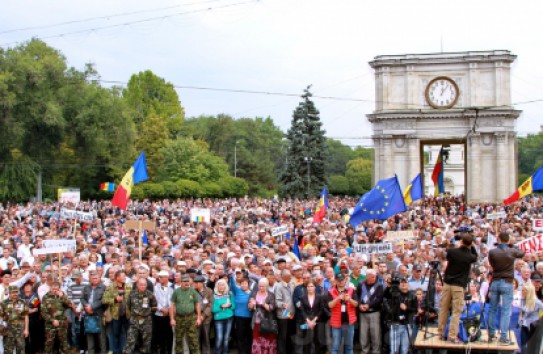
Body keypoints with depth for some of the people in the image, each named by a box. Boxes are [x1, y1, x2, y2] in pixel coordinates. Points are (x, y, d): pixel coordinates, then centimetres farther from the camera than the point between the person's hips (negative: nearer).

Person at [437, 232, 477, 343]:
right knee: (456, 311, 2)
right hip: (459, 286, -2)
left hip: (447, 283, 2)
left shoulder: (451, 251, -6)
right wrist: (471, 246, 8)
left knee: (443, 309, 12)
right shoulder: (470, 256, -9)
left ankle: (441, 333, 19)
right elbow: (475, 257, 15)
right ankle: (452, 335, -1)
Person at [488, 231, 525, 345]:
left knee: (492, 309, 13)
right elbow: (522, 253, 14)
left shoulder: (492, 252, -6)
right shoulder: (512, 251, -8)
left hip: (495, 282, 2)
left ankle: (491, 334, 19)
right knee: (506, 311, 0)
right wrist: (512, 247, 24)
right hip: (507, 283, -2)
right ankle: (503, 337, -2)